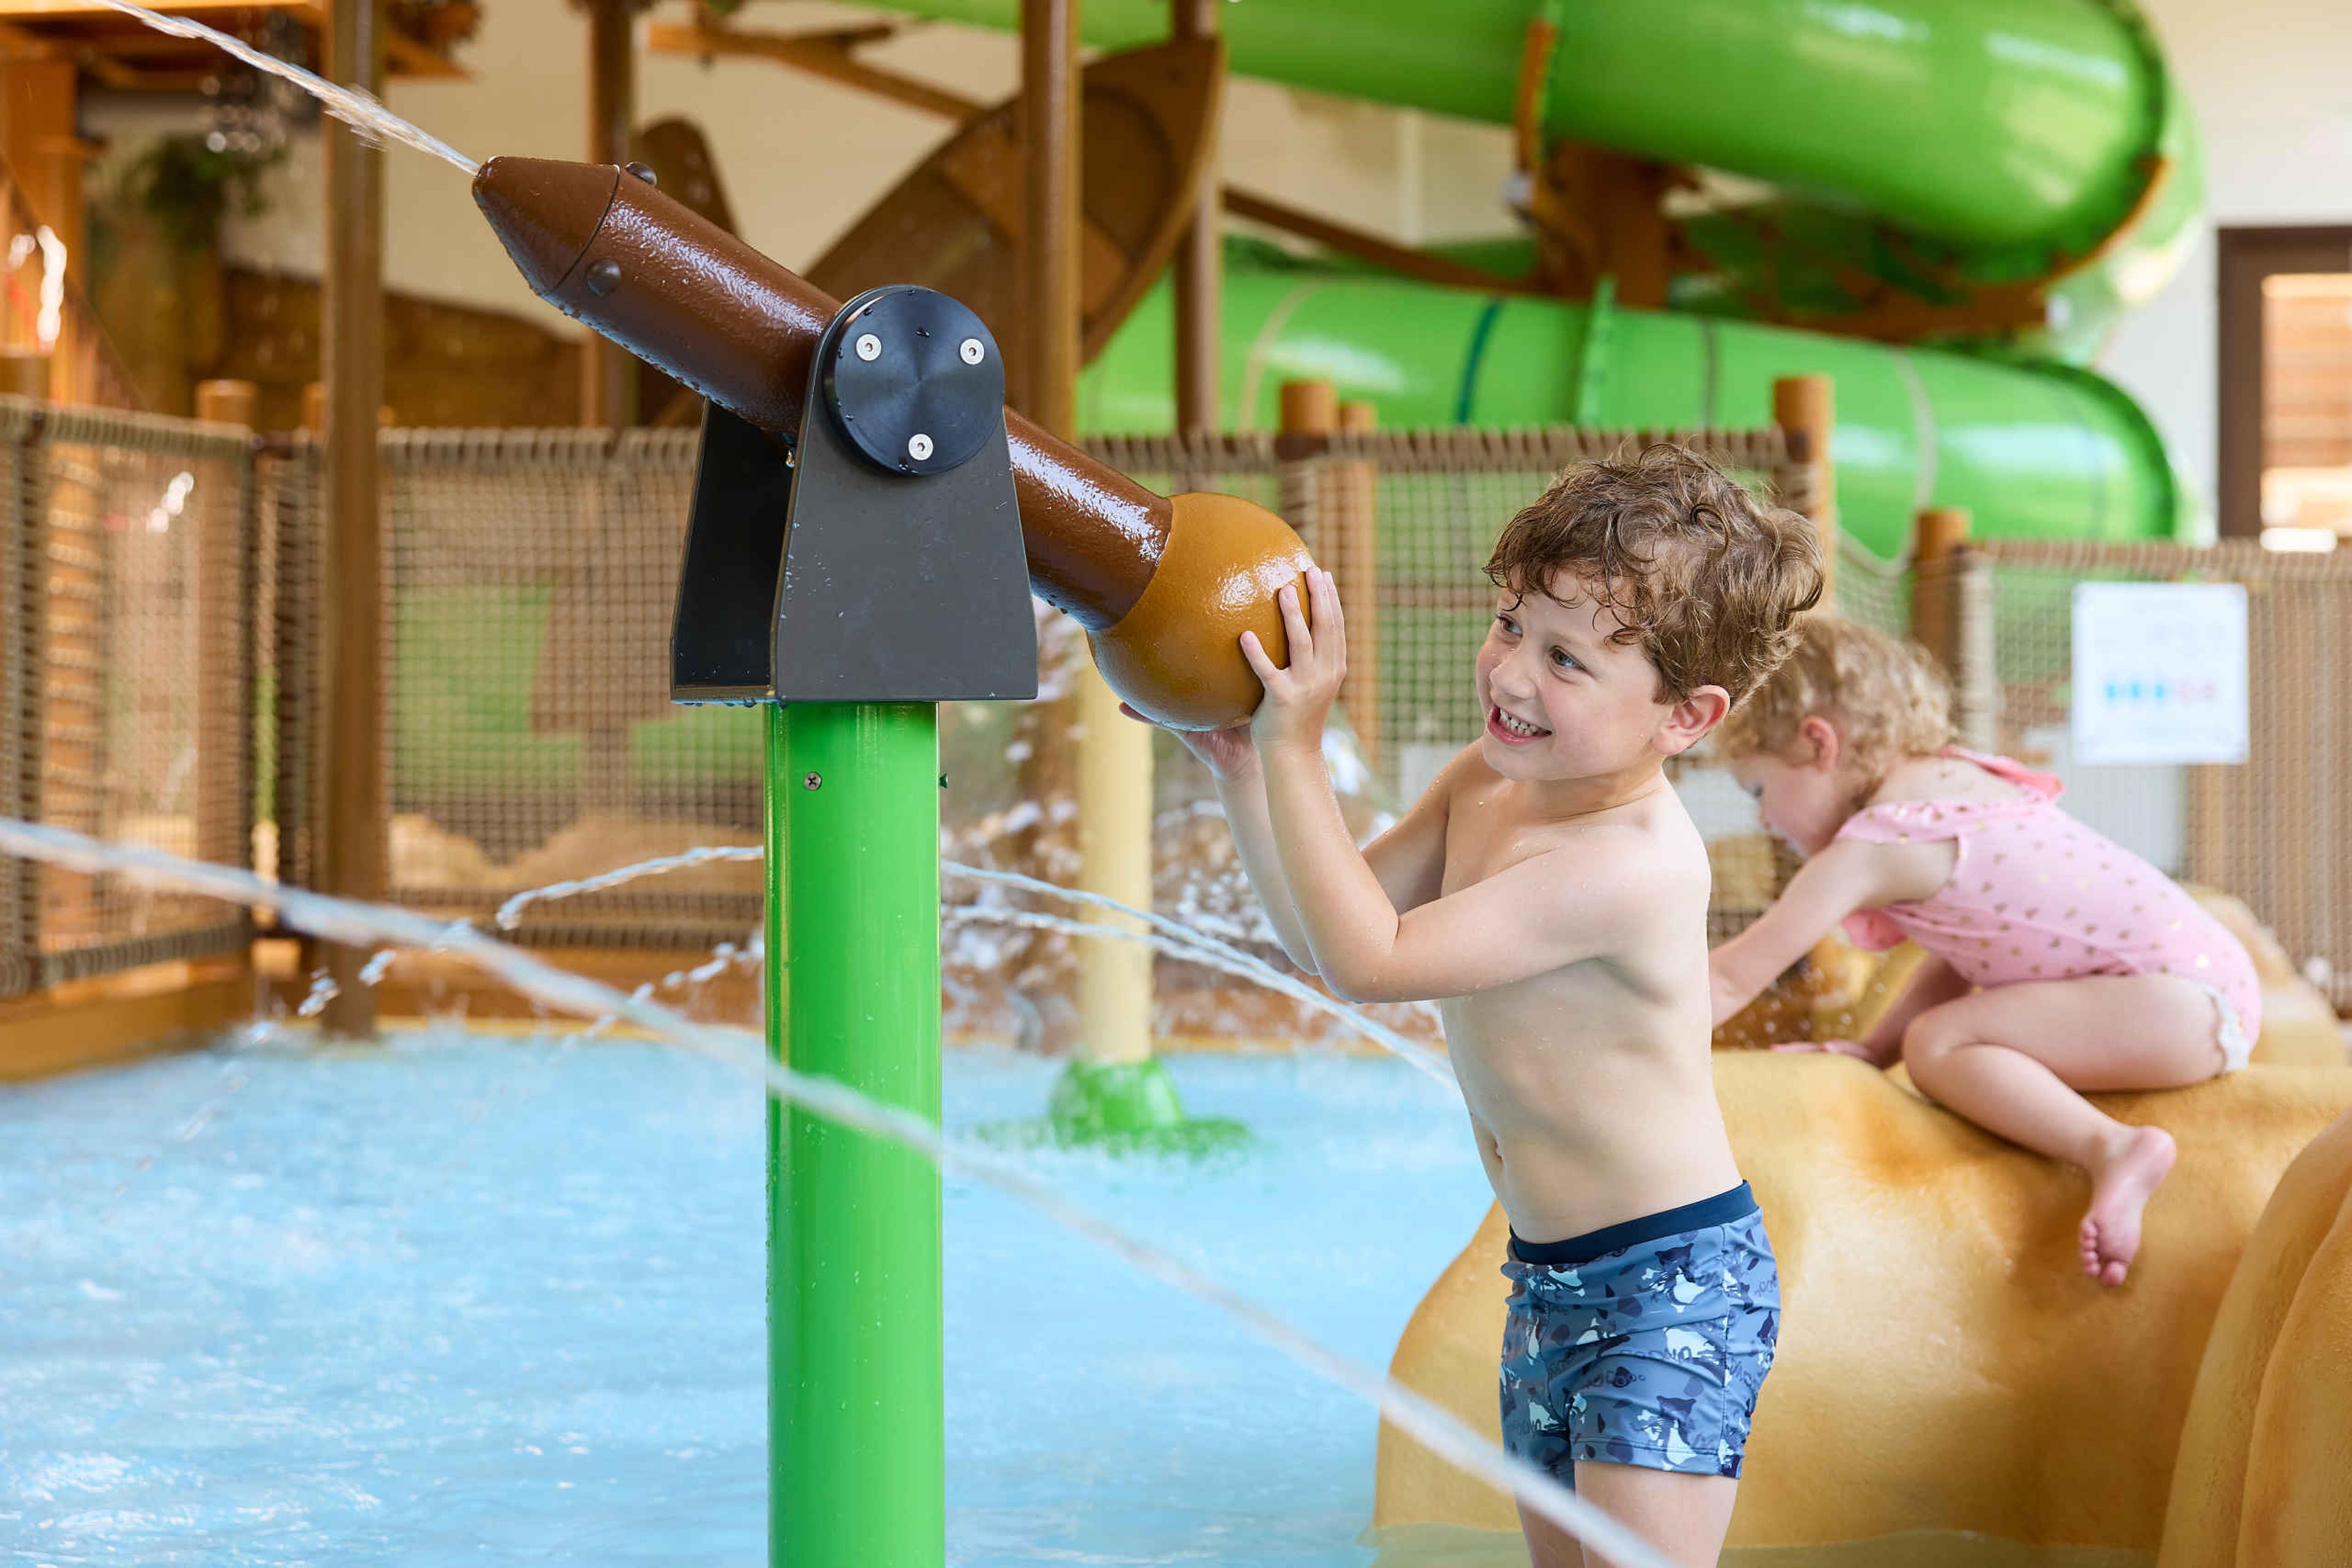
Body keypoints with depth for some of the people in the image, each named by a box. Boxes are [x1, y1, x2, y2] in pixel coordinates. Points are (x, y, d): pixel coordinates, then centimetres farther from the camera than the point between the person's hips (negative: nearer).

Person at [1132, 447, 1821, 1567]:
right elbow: (1324, 931, 8)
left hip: (1674, 1283, -9)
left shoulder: (1632, 864, -27)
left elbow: (1368, 961, -27)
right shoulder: (1485, 781, 2)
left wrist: (1297, 745, -25)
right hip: (1547, 1279, 9)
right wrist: (1239, 764, -4)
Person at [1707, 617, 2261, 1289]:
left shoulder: (1871, 848, -12)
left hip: (2176, 999, -10)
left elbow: (1731, 980, -11)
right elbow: (1964, 951, 21)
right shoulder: (1956, 778, 14)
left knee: (1937, 1044, -18)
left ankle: (2109, 1147, -31)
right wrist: (1872, 1048, 17)